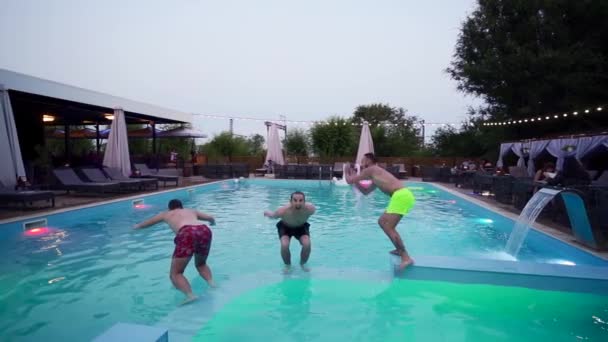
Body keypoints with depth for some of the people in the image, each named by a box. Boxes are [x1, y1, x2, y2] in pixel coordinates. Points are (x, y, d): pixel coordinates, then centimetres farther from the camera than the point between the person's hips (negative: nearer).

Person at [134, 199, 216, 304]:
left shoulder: (166, 214, 31)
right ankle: (211, 282, 5)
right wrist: (212, 222, 65)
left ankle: (190, 295, -20)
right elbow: (211, 218, 41)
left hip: (187, 234, -4)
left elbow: (147, 223, 48)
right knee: (201, 264, 30)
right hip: (205, 230, 4)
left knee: (175, 273, 4)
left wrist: (137, 226, 69)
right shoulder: (192, 211, 35)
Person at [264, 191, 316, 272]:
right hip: (285, 227, -1)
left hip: (302, 227, 1)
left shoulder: (310, 209, -37)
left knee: (307, 245, -23)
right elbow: (272, 215, -15)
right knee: (284, 246, -26)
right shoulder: (282, 211, -40)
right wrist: (266, 213, 7)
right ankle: (287, 265, 7)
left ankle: (303, 263, 11)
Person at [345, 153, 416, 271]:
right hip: (402, 195, 10)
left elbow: (349, 181, 4)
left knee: (388, 227, -11)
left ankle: (406, 257, -11)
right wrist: (353, 177, 37)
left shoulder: (370, 170, 2)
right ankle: (400, 249, 21)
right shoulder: (376, 174, 29)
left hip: (401, 195, -10)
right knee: (382, 221, 18)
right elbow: (366, 191, 39)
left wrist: (348, 175, 27)